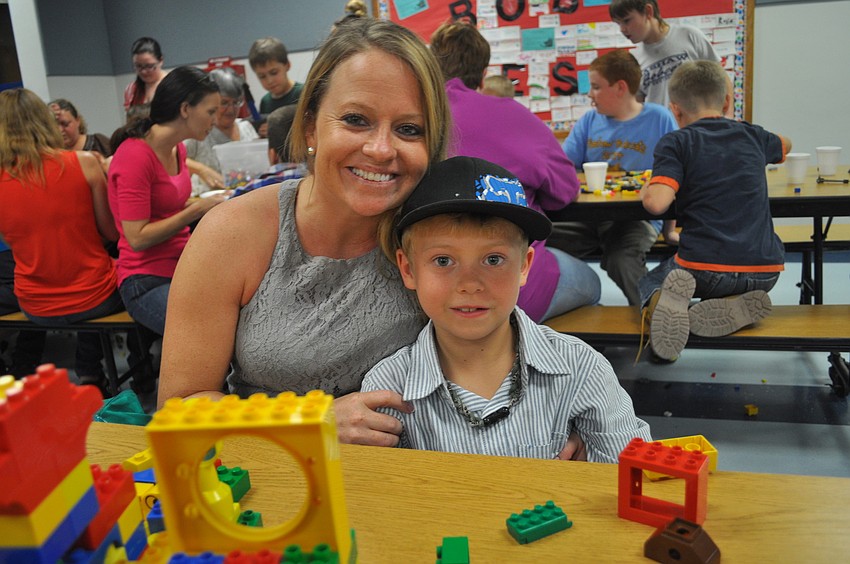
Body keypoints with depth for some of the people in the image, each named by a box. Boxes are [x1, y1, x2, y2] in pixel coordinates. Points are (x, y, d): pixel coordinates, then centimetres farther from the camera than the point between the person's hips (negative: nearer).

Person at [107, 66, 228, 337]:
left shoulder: (177, 149, 9)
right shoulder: (135, 156, -16)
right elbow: (138, 238, -18)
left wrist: (210, 203, 4)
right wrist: (198, 210, -16)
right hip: (147, 282, -8)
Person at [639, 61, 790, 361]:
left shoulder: (675, 143, -1)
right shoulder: (751, 136, 15)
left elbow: (657, 202, -17)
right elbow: (784, 144, 40)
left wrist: (644, 190, 5)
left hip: (703, 267, -4)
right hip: (766, 271, 4)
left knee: (648, 283, 26)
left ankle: (661, 302, -11)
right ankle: (736, 306, 2)